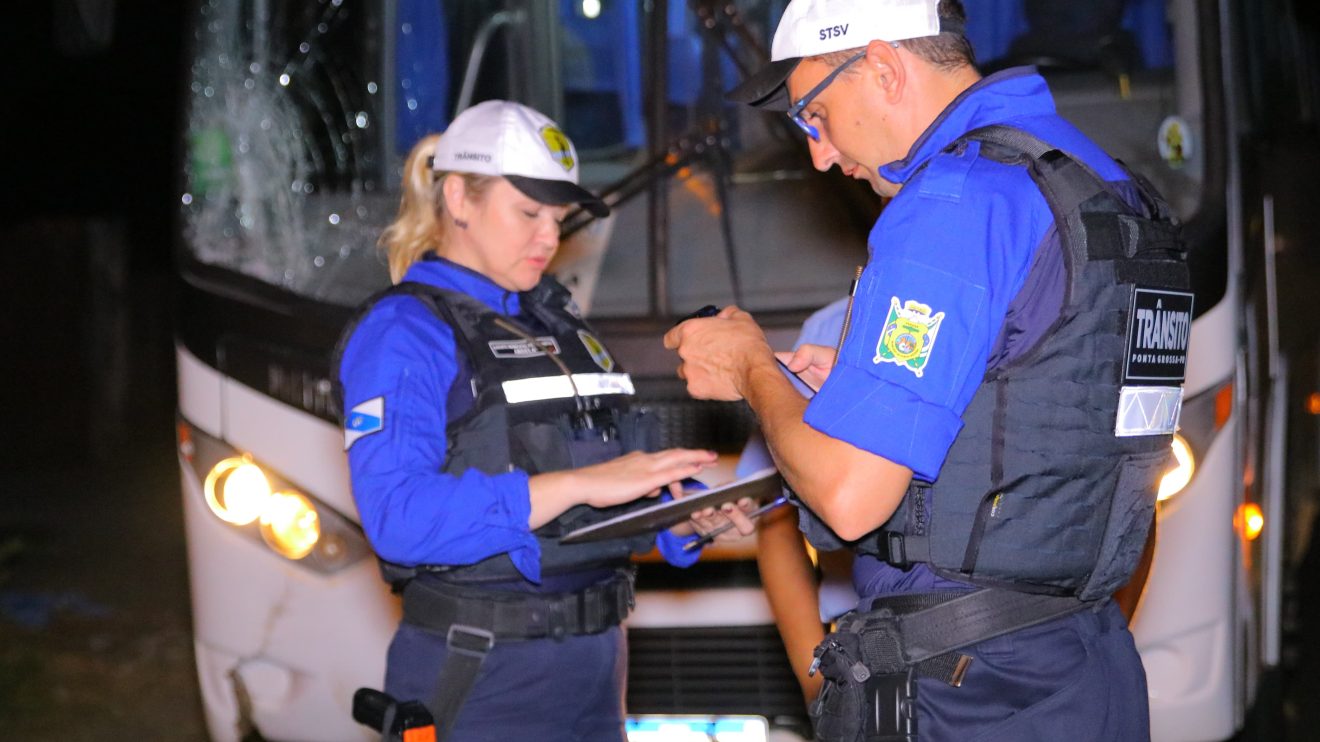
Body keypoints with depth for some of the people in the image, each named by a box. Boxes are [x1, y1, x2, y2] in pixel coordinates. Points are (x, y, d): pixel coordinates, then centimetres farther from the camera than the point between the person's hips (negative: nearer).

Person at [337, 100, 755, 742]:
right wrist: (577, 485, -28)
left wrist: (688, 517, -5)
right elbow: (398, 515, -23)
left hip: (594, 663, 7)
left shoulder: (560, 327, 15)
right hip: (482, 684, -7)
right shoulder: (402, 331, -9)